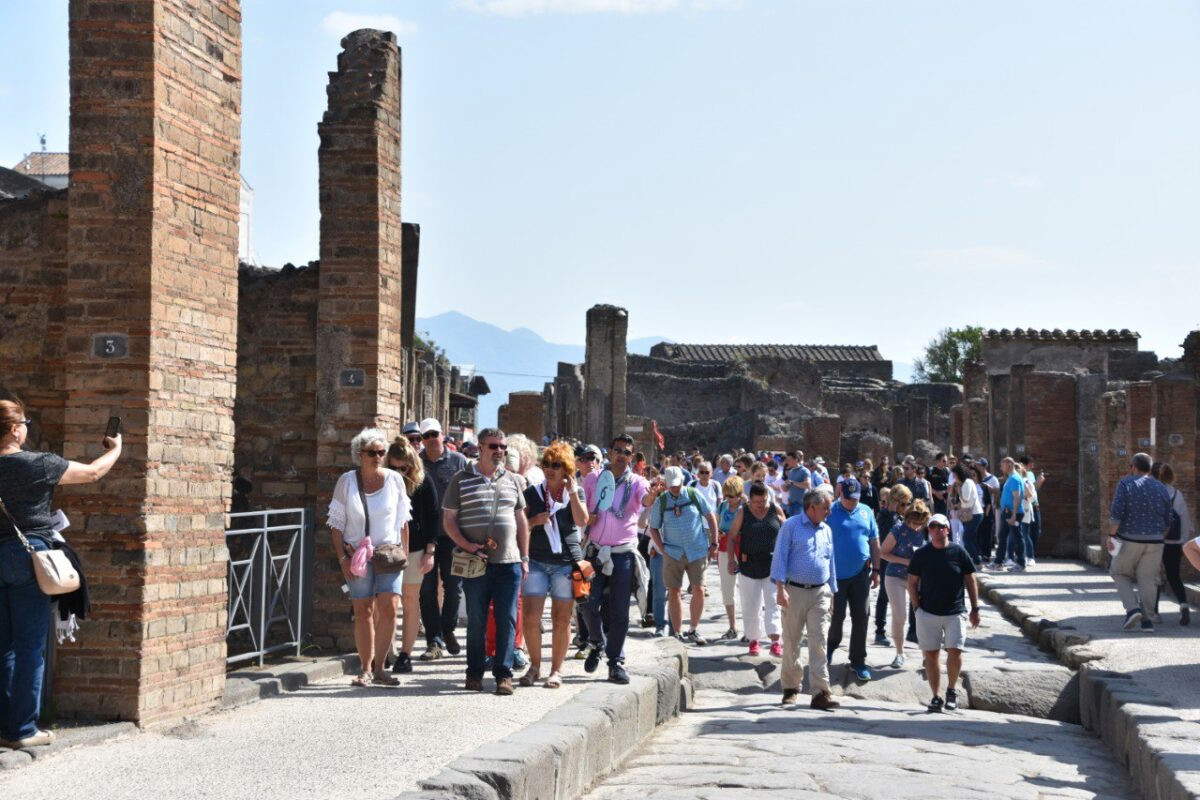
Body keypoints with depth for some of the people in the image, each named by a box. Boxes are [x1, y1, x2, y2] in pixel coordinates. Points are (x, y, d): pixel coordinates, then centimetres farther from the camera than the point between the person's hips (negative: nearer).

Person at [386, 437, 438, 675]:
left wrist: (430, 551, -4)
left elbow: (432, 517, 2)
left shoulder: (423, 482, 0)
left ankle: (406, 654, 7)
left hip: (414, 550, -1)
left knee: (410, 601, 3)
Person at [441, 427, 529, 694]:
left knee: (507, 620, 0)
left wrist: (524, 558, 10)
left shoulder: (513, 481, 13)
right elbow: (448, 520, 1)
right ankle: (474, 673, 16)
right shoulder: (461, 480, 3)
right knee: (476, 620, 5)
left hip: (509, 562, 2)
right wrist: (467, 546, -12)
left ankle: (503, 674, 6)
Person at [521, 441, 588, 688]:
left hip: (566, 561, -1)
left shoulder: (576, 491, 7)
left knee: (561, 619, 1)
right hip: (537, 561, 1)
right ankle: (535, 666, 11)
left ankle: (556, 670, 11)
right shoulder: (533, 492, 9)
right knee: (531, 617, -6)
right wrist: (534, 521, -8)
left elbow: (582, 521, -8)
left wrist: (572, 492, -12)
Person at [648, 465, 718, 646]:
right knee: (674, 592, 0)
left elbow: (711, 517, 8)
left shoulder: (694, 495, 1)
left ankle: (693, 630, 15)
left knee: (699, 590, -1)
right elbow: (653, 528, 8)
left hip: (697, 551, 0)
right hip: (673, 553, 0)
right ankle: (678, 633, 9)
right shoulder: (660, 501, 1)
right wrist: (662, 549, -3)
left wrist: (714, 544, 4)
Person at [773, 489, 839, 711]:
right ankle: (791, 687, 17)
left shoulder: (826, 531, 15)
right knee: (791, 642, 4)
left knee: (819, 642, -5)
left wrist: (832, 593, 20)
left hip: (820, 593, 4)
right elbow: (780, 557, -6)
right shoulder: (791, 526, -2)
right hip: (795, 591, -4)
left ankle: (821, 692, -9)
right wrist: (780, 588, -16)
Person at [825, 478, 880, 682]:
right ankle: (832, 645, 34)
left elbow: (874, 543, 13)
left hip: (860, 574, 3)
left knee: (860, 617, 4)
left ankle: (858, 661, 12)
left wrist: (876, 570, 10)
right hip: (837, 574, -3)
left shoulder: (866, 512, 7)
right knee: (837, 615, 5)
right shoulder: (830, 512, -5)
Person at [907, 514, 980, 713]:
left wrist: (975, 609, 5)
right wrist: (917, 607, -2)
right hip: (927, 614, 1)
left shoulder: (959, 552, 1)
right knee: (930, 654, 3)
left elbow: (970, 582, 6)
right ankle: (936, 697, 12)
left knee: (955, 651, -11)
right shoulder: (921, 554, 2)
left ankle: (951, 690, 12)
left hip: (954, 612, -1)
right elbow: (912, 583, 7)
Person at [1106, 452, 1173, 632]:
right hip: (1154, 541, 3)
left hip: (1129, 539, -3)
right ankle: (1145, 619, 4)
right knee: (1148, 579, 7)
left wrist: (1111, 535, -7)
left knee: (1120, 573, 12)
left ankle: (1132, 608, -6)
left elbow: (1116, 512, -14)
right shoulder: (1162, 489, 9)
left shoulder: (1126, 484, -5)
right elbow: (1167, 521, 11)